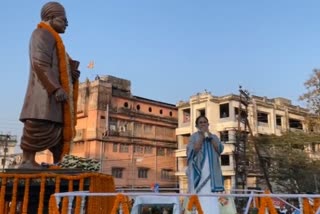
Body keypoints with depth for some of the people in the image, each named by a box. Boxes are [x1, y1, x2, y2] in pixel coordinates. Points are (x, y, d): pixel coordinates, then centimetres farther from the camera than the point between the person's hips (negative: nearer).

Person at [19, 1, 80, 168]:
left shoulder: (53, 38, 26)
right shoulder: (42, 34, -4)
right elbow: (40, 64, -18)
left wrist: (73, 73, 4)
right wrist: (56, 88, -26)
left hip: (53, 90, 10)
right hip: (45, 91, -10)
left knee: (61, 127, 6)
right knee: (41, 125, -15)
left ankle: (58, 163, 8)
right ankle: (27, 161, -12)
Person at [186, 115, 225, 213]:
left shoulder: (214, 137, 16)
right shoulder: (194, 137, 6)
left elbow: (220, 149, -1)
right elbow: (193, 151, -10)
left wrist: (210, 136, -5)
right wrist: (202, 137, -10)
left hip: (211, 171, 3)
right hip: (199, 171, -3)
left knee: (212, 199, -3)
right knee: (199, 196, -11)